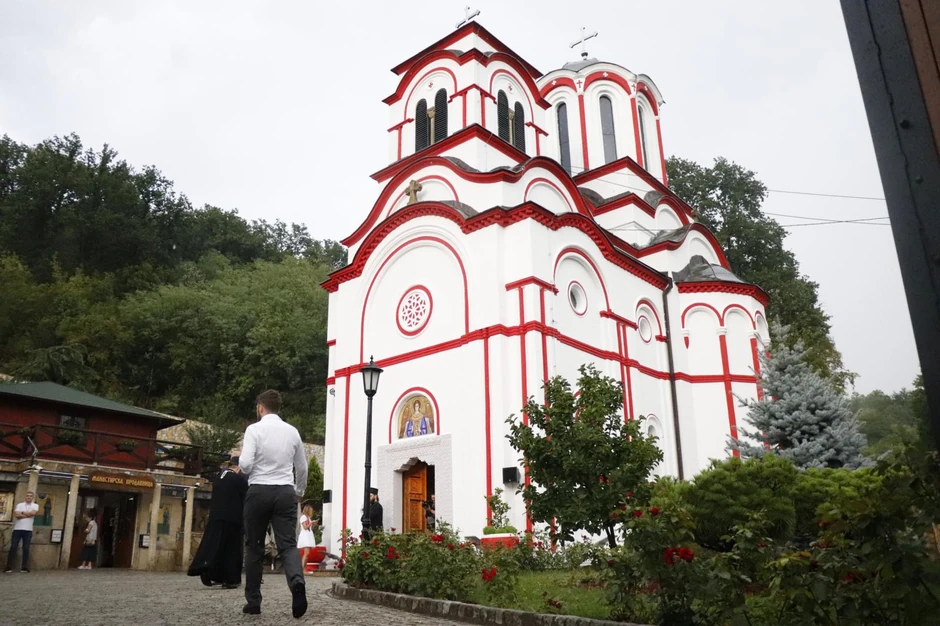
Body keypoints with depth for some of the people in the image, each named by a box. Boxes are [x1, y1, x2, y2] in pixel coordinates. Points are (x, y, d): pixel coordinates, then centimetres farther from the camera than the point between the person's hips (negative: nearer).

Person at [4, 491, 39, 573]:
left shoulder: (35, 505, 6)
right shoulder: (19, 505, 7)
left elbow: (33, 513, -14)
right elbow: (16, 515, -9)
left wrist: (22, 513, -5)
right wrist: (28, 514, -9)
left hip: (28, 530, 0)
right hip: (17, 529, 0)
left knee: (26, 548, 1)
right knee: (13, 547, -3)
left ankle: (25, 567, 5)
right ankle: (9, 567, 1)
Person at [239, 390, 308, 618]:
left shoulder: (254, 429, -4)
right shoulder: (292, 431, 8)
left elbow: (246, 465, -13)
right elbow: (302, 468, 15)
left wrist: (240, 458, 11)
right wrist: (299, 492, 30)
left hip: (259, 491, -2)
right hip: (285, 492, 2)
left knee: (254, 547, 11)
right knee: (288, 545, -2)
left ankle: (253, 601, 16)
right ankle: (297, 583, -29)